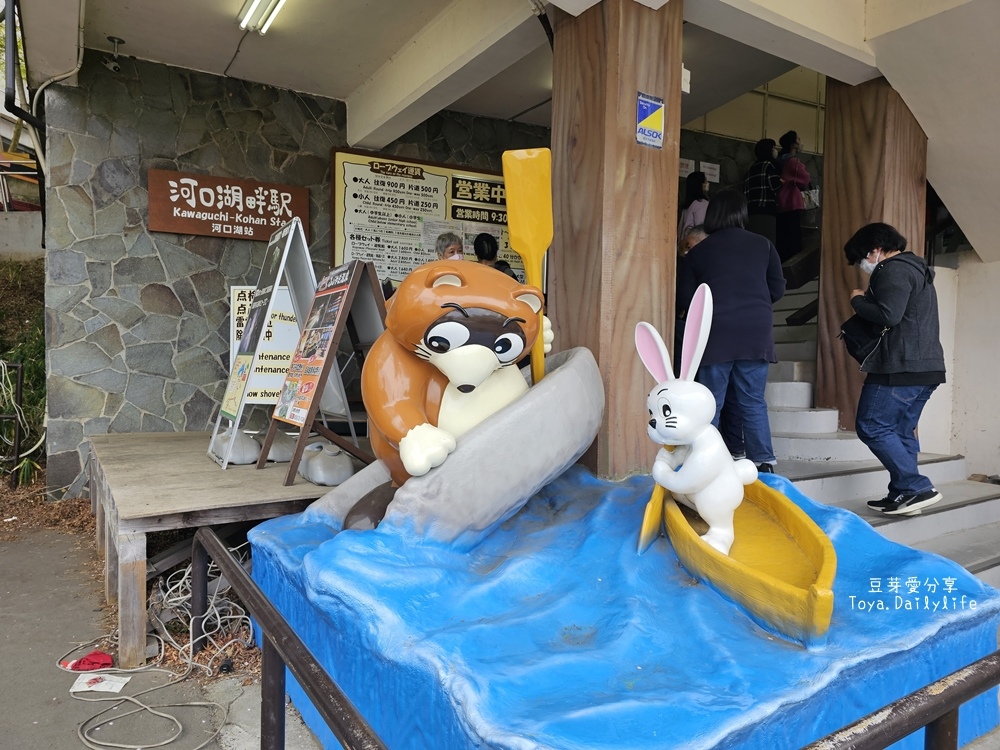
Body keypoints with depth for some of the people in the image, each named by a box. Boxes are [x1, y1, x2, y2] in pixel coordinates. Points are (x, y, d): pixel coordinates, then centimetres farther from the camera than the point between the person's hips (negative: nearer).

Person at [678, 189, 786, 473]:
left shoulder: (699, 250, 3)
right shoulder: (763, 244, 5)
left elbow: (686, 297, 3)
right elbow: (777, 288, 6)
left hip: (715, 337, -1)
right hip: (755, 336, 1)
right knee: (753, 402, 8)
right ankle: (764, 460, 8)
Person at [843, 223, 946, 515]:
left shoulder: (894, 270, -9)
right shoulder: (916, 268, 23)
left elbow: (888, 315, -21)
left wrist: (858, 300, -5)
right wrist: (868, 300, 12)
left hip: (901, 367, -10)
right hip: (925, 366, 10)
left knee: (872, 427, -8)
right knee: (901, 431, 12)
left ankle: (917, 487, -10)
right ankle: (903, 493, 13)